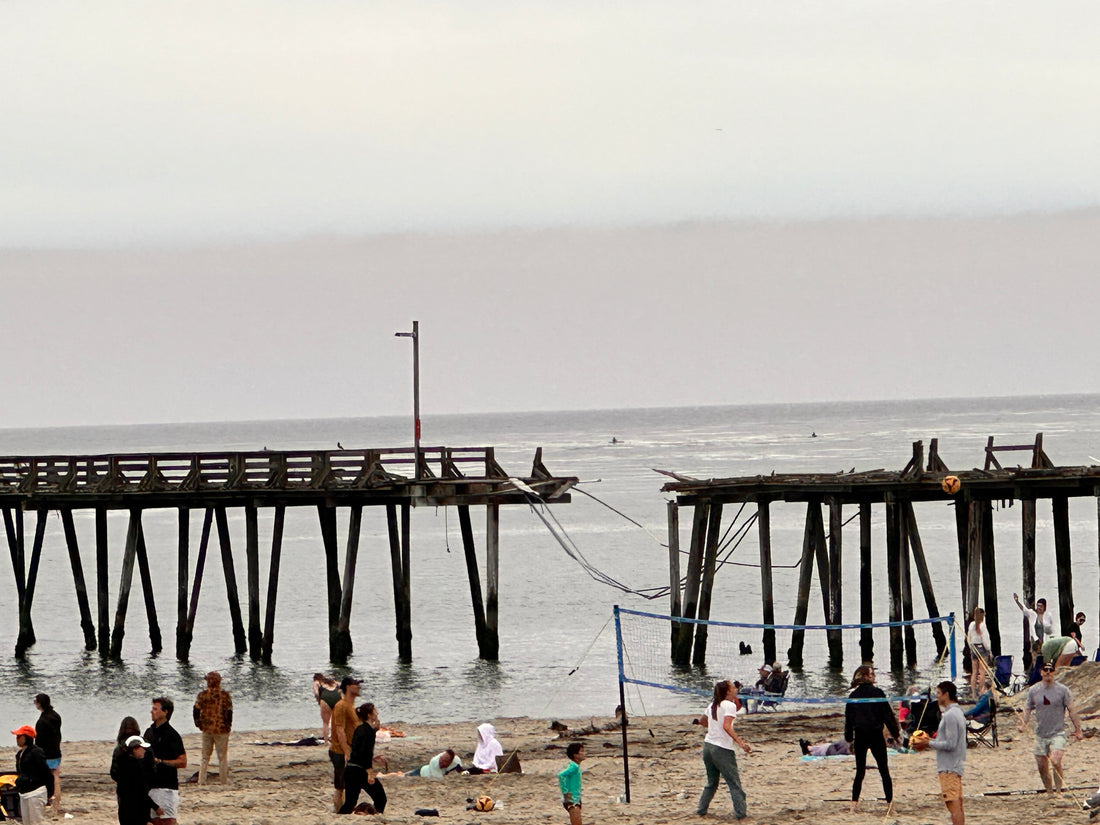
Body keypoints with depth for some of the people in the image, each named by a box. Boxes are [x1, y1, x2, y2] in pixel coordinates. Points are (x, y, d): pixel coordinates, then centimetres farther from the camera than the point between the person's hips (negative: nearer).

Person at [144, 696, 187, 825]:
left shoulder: (172, 735, -11)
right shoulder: (149, 731, 14)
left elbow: (182, 762, -13)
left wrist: (160, 761, -20)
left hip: (166, 786, -8)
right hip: (151, 784, 8)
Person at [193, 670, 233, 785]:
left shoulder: (202, 695, -3)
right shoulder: (225, 695, -9)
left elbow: (196, 711, -5)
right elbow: (229, 711, -11)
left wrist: (198, 723, 9)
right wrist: (228, 725, 2)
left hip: (207, 729, 2)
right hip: (222, 730, -2)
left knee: (205, 757, 12)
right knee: (223, 757, 8)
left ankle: (202, 781, 8)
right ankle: (223, 781, 8)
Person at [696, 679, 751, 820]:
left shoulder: (712, 705, 11)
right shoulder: (729, 705, -13)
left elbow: (701, 721, 25)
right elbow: (727, 726, -25)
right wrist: (741, 742, -28)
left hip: (708, 745, 8)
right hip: (722, 749, -7)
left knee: (711, 782, 20)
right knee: (734, 782, 1)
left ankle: (701, 809, 21)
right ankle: (740, 812, 0)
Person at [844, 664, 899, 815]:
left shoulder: (853, 695, 3)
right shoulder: (877, 693, -8)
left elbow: (848, 718, 8)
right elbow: (888, 714, -6)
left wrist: (849, 739, 17)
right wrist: (896, 733, 4)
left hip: (859, 736, 3)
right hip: (876, 735, -3)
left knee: (860, 771, 11)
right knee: (884, 771, 4)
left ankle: (854, 803, 3)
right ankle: (890, 803, 1)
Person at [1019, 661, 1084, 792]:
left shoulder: (1062, 690, -2)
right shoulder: (1033, 690, 6)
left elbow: (1071, 710, 1)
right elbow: (1028, 709, 12)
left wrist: (1078, 730, -1)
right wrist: (1023, 723, -6)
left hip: (1058, 733, -4)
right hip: (1040, 735, 4)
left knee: (1055, 761, -23)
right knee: (1042, 767, 6)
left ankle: (1058, 790, -15)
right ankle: (1048, 792, 22)